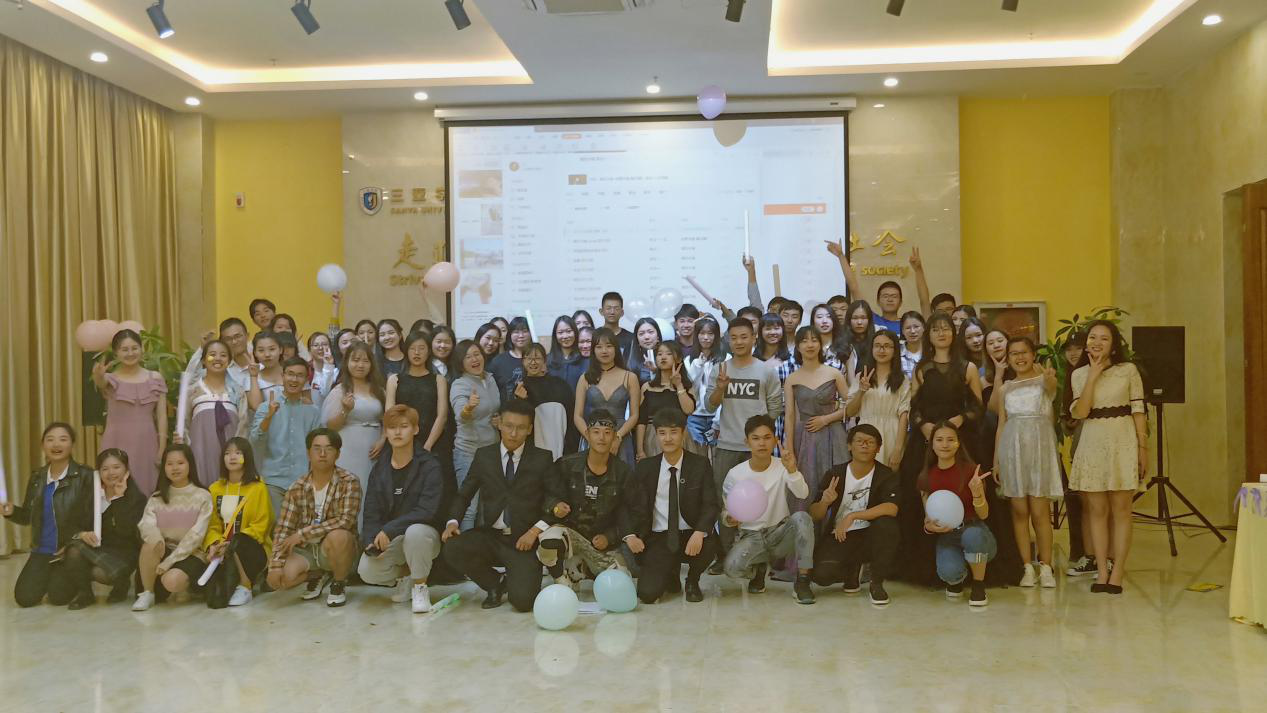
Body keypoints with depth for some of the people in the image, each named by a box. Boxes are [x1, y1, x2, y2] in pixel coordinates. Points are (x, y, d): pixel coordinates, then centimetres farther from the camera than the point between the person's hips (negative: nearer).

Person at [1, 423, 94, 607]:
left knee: (58, 597, -16)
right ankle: (50, 576, 26)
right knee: (24, 597, -7)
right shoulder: (36, 477, 6)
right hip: (42, 550, 5)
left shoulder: (85, 476, -11)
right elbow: (28, 515, 12)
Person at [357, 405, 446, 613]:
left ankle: (420, 587, -11)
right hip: (388, 540, 4)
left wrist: (389, 530, -28)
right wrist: (371, 542, -18)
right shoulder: (379, 469, 4)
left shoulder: (429, 466, -10)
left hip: (422, 533, -4)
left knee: (415, 532, -38)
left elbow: (427, 510, -21)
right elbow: (371, 513, 1)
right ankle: (404, 578, 11)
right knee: (367, 571, -23)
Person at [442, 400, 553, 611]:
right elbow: (464, 493, 12)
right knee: (452, 549, -27)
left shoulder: (542, 459, 2)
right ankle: (496, 583, 3)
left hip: (524, 541, -3)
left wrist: (535, 530, -14)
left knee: (522, 600, -23)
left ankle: (518, 582, 19)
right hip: (489, 536, 3)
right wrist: (453, 521, -7)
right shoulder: (483, 455, 8)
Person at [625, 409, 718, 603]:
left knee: (709, 545, -35)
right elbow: (634, 505, 5)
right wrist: (631, 534, -14)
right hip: (658, 538, 0)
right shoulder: (645, 467, 5)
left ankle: (693, 581, 3)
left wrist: (700, 532, -27)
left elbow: (710, 505, -8)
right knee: (647, 593, -19)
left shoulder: (700, 465, 0)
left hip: (691, 536, 0)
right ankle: (672, 572, 20)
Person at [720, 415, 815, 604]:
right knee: (733, 567, -31)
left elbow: (802, 494, -24)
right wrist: (729, 518, -19)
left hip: (780, 532, 0)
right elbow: (726, 510, 5)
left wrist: (792, 470, -42)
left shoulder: (783, 468, -6)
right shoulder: (735, 474, -6)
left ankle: (802, 581, -20)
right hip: (751, 536, 0)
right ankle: (758, 569, 8)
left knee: (802, 517, -32)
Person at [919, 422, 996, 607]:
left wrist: (976, 491, -27)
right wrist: (929, 526, -16)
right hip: (946, 535, 2)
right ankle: (958, 578, 11)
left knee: (972, 535, -40)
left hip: (973, 529, -2)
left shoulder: (971, 470, -9)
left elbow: (983, 515, -8)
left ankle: (978, 587, -12)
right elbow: (928, 517, 7)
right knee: (948, 572, -31)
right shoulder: (926, 477, 0)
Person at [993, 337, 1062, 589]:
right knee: (1019, 511, 2)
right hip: (1013, 448, 3)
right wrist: (996, 459, 6)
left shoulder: (1044, 381, 1)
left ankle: (1046, 567, 4)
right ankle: (1027, 567, 8)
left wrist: (1049, 377, -48)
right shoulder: (1005, 389, 11)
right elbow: (1001, 425, 12)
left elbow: (1051, 387, -25)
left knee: (1040, 511, -3)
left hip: (1039, 447, -3)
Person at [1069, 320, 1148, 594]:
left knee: (1121, 509, 1)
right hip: (1092, 444, 2)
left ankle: (1117, 573, 5)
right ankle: (1101, 572, 9)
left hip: (1123, 443, -2)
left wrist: (1143, 448, -3)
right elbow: (1080, 412, -8)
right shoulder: (1079, 374, 6)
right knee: (1097, 510, 4)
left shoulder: (1128, 370, 0)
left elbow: (1138, 411, 1)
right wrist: (1093, 375, -10)